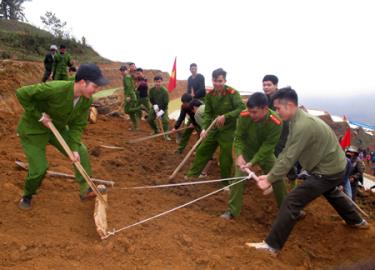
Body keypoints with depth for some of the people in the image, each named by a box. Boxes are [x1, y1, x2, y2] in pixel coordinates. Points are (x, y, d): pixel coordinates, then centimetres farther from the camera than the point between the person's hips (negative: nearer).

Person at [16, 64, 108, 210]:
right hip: (33, 130, -6)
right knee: (39, 168, -5)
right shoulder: (55, 89, -36)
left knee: (81, 152, -1)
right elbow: (22, 93, -28)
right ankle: (27, 196, 26)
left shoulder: (87, 100, -16)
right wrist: (40, 115, -27)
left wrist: (74, 148, -19)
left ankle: (85, 189, 11)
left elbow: (78, 125, -9)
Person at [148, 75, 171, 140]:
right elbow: (151, 99, -3)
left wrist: (160, 113, -24)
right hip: (155, 107, 4)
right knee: (149, 119, 4)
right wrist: (155, 106, -22)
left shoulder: (165, 91, -25)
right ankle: (156, 130, 28)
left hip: (163, 108, -4)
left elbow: (166, 103, -22)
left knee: (165, 120, -22)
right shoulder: (152, 90, -14)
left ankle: (166, 135, -8)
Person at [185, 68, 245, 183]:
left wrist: (226, 116, -31)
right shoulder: (210, 94, -3)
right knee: (202, 150, 13)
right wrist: (204, 128, -14)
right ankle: (193, 174, 31)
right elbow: (207, 113, -2)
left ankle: (226, 183, 24)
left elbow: (242, 108, -24)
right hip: (214, 128, 5)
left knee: (226, 158, 4)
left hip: (228, 130, -5)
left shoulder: (233, 93, -19)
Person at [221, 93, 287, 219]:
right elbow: (238, 137, -17)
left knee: (278, 178, 6)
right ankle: (232, 211, 4)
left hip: (265, 153, 0)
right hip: (246, 151, 0)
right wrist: (239, 155, -32)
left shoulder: (276, 122, -31)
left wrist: (252, 162, -35)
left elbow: (267, 146, -28)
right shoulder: (244, 116, -28)